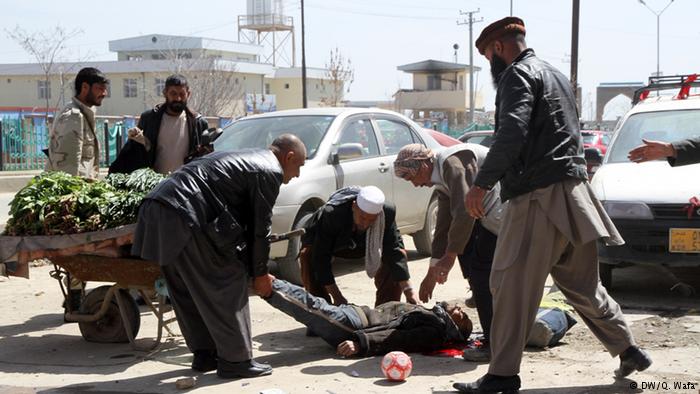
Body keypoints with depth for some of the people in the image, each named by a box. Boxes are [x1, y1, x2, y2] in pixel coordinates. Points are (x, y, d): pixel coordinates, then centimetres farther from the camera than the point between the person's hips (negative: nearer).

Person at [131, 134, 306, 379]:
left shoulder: (244, 159, 28)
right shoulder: (270, 171, -1)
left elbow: (245, 221, 30)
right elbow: (260, 227, -1)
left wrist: (254, 267, 32)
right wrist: (260, 274, 11)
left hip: (159, 207, 10)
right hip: (185, 218, -10)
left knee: (188, 289, 17)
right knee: (227, 284, 0)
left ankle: (204, 354, 27)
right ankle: (235, 359, 5)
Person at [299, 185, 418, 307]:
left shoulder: (388, 212, -32)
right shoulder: (331, 213, -41)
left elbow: (394, 251, -26)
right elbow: (321, 257, -38)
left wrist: (408, 290, -31)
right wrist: (337, 297, -39)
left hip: (362, 245, 3)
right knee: (307, 254, -34)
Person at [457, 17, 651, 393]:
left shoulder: (518, 75, -6)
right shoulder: (555, 75, 24)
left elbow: (511, 135, -20)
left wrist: (481, 184, -17)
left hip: (539, 196, -10)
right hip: (573, 192, 10)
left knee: (511, 285, -6)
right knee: (581, 284, 19)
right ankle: (629, 351, 24)